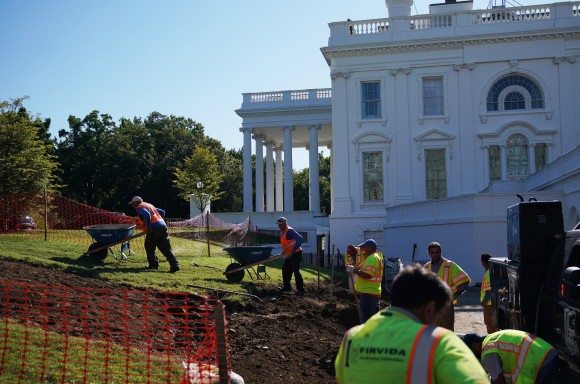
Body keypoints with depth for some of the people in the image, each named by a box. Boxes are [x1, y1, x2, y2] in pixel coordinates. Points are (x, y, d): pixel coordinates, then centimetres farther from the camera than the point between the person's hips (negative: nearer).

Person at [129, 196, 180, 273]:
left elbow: (147, 215, -18)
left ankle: (153, 265, 8)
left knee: (149, 247, 8)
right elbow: (162, 212, 31)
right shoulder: (149, 205, 30)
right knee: (166, 248, 2)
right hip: (163, 225, 8)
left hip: (154, 228, -8)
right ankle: (175, 265, -9)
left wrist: (148, 227, -15)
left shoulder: (140, 207, 4)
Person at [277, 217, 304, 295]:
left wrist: (293, 250, -32)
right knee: (285, 270, 13)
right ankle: (287, 287, 24)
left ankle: (300, 290, -7)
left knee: (296, 271, -11)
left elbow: (299, 238, -31)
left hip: (295, 254, -10)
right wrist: (284, 251, 12)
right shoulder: (282, 232, 11)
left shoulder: (290, 231, -19)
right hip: (288, 255, 10)